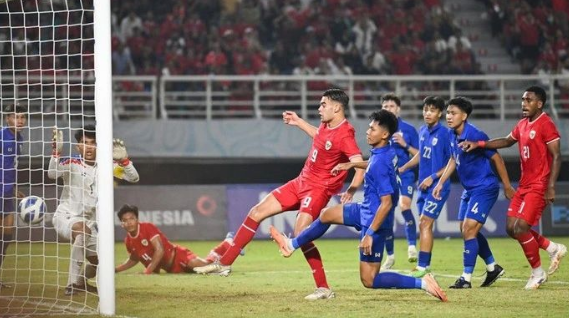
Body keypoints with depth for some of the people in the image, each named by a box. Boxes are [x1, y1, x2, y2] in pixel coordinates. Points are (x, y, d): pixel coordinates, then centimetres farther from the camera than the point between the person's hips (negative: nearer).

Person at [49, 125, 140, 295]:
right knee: (82, 229, -39)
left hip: (88, 221, 6)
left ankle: (80, 282, 46)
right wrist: (56, 151, -47)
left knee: (97, 262, 12)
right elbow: (52, 174, -33)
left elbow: (133, 177, -6)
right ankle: (72, 283, -38)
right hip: (65, 216, -6)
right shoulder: (72, 163, -13)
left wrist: (123, 160, -24)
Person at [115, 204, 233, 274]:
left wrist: (147, 271, -26)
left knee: (205, 265, -24)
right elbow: (133, 260, 22)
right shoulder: (128, 241, 3)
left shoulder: (147, 228, -18)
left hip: (177, 255, -6)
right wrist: (115, 270, 10)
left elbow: (159, 250, -24)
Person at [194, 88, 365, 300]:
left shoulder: (344, 135, -22)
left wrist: (351, 191, -47)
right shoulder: (326, 126, 5)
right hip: (301, 181, 9)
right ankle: (224, 263, 15)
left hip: (319, 188, -9)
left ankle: (323, 288, -15)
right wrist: (298, 123, 31)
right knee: (257, 212, 8)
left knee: (300, 232, -25)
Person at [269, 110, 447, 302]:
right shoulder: (389, 152, -2)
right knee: (327, 215, 24)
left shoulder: (380, 164, -29)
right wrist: (352, 165, 19)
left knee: (369, 280, -4)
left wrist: (369, 234, -26)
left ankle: (422, 283, -9)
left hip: (373, 220, -9)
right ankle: (292, 245, 42)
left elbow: (387, 203, -29)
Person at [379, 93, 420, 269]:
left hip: (405, 176, -3)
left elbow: (419, 156, 1)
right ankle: (390, 256, 16)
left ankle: (412, 246, -22)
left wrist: (405, 145, -12)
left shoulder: (408, 129, 1)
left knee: (404, 205, -28)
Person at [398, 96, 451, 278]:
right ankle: (426, 266, 20)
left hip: (438, 186, -8)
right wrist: (402, 168, 23)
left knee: (425, 223, -12)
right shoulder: (422, 131, 8)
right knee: (423, 225, 11)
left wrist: (433, 177, -16)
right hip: (424, 186, 8)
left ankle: (422, 268, -12)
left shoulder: (444, 134, -14)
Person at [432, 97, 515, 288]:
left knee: (469, 229, -14)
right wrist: (441, 183, 15)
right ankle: (493, 268, 30)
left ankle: (466, 278, -10)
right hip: (469, 189, 9)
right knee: (467, 230, 14)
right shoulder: (453, 136, 1)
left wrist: (507, 187, -9)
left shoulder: (475, 135, -23)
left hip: (485, 188, -9)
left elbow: (496, 158, -15)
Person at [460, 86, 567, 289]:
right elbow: (507, 141, 26)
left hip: (538, 187, -9)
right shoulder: (523, 125, 12)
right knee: (512, 228, 5)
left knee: (520, 228, -13)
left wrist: (551, 187, -22)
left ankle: (538, 272, 5)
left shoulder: (546, 125, -14)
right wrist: (478, 144, 16)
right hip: (524, 185, 9)